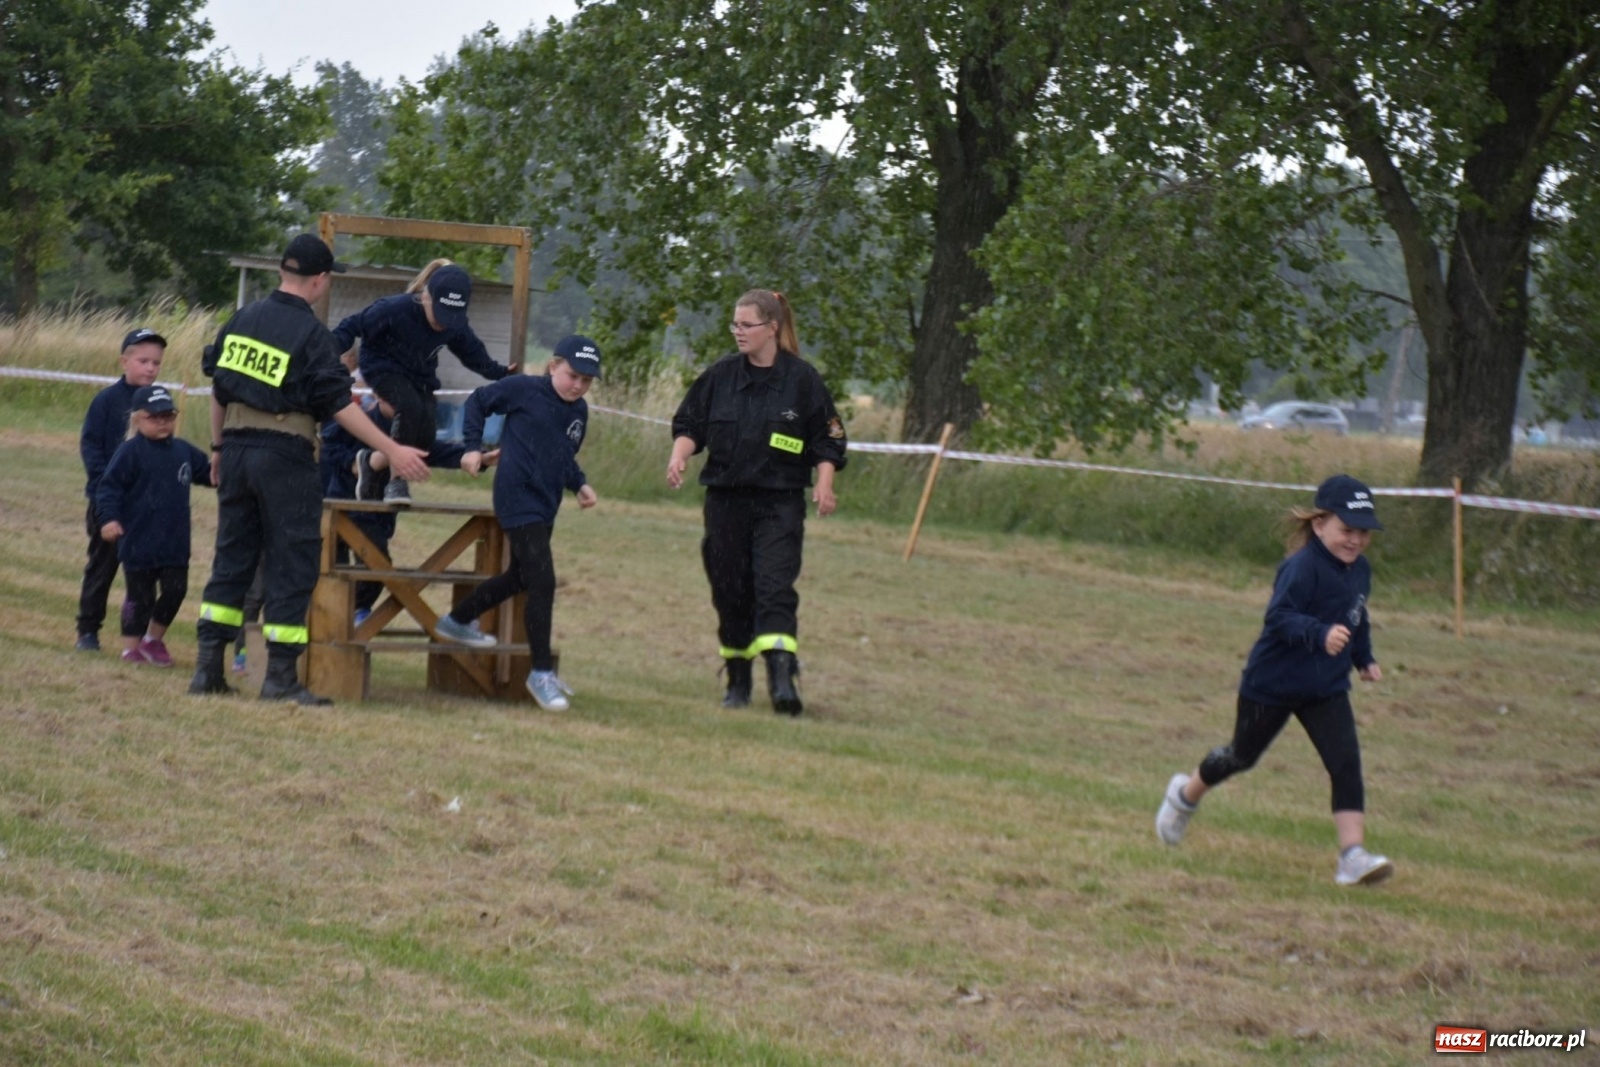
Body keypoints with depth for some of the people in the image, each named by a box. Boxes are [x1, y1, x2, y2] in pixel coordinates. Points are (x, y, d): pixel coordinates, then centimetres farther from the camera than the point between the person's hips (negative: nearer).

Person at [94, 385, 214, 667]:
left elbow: (207, 472, 22)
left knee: (175, 591, 3)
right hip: (139, 544, -5)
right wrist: (108, 517, -24)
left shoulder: (182, 450, 8)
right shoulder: (131, 451, -9)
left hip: (175, 543, 5)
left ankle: (153, 639, 23)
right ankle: (131, 647, 15)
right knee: (140, 596, 2)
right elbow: (109, 485, -12)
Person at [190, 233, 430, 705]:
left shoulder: (243, 318, 8)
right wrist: (393, 452, -11)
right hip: (285, 456, -6)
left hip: (237, 449, 6)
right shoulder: (311, 333, -11)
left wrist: (219, 448, 26)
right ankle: (281, 676, -1)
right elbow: (339, 404, -13)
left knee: (231, 557, 12)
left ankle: (208, 667, 9)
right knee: (292, 564, 1)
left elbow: (219, 387, 15)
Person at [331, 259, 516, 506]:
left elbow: (473, 353, 6)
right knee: (411, 407, -33)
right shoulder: (395, 309, -32)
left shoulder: (457, 325, -15)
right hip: (384, 368, -6)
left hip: (421, 376, 6)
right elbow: (353, 327, -24)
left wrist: (500, 373, 7)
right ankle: (397, 480, -23)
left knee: (426, 435, -10)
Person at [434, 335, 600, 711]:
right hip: (518, 499, -9)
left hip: (545, 506, 9)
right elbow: (478, 401, 3)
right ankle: (541, 672, -8)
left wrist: (580, 484, 7)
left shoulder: (579, 411, 11)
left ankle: (457, 621, 45)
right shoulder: (525, 389, -8)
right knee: (542, 582, -15)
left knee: (520, 578, 23)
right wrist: (473, 446, -7)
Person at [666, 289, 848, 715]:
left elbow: (827, 440, 2)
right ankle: (738, 680, 20)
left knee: (775, 587, -17)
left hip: (779, 504, -4)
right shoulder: (720, 375, 6)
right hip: (726, 500, 4)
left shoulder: (802, 379, -2)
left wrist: (823, 485, -11)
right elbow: (690, 424, 11)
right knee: (730, 592, 6)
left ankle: (782, 677, -28)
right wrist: (679, 455, -8)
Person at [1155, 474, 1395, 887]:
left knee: (1346, 763, -10)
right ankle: (1186, 794, 43)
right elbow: (1278, 617, -34)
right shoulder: (1302, 568, -24)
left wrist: (1365, 658, 15)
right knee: (1242, 755, 14)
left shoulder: (1360, 571, 2)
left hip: (1326, 688, 6)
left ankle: (1353, 856, -14)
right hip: (1272, 683, -6)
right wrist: (1320, 634, -47)